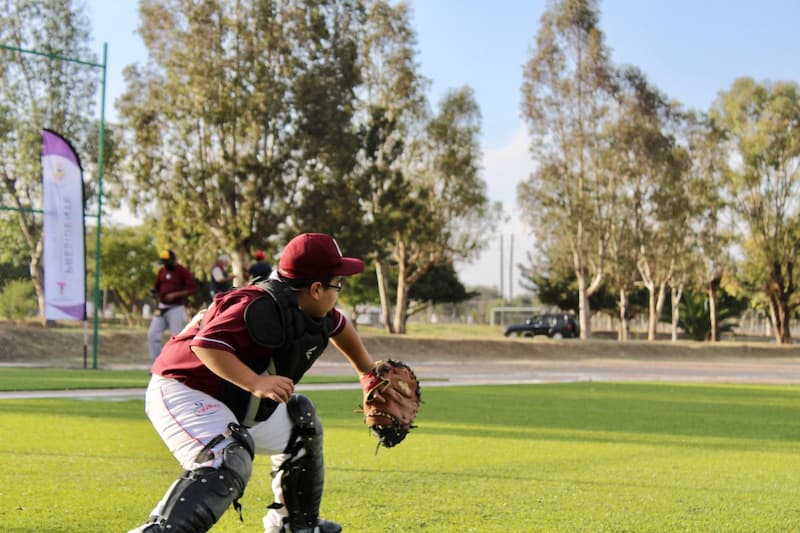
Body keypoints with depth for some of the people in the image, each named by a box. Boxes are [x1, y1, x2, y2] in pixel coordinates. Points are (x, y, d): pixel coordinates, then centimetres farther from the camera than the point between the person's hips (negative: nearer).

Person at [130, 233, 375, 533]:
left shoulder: (311, 310, 1)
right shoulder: (261, 308, -29)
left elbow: (338, 326, 24)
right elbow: (206, 343, -38)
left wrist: (366, 370, 36)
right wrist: (255, 382, -46)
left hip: (236, 404, 10)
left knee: (302, 424, 22)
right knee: (229, 463, -33)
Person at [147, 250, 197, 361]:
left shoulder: (183, 272, -8)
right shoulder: (161, 271, 10)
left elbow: (193, 289, -13)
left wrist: (175, 295, -20)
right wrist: (154, 292, -3)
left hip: (176, 309, -6)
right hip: (162, 308, 6)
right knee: (152, 334, -2)